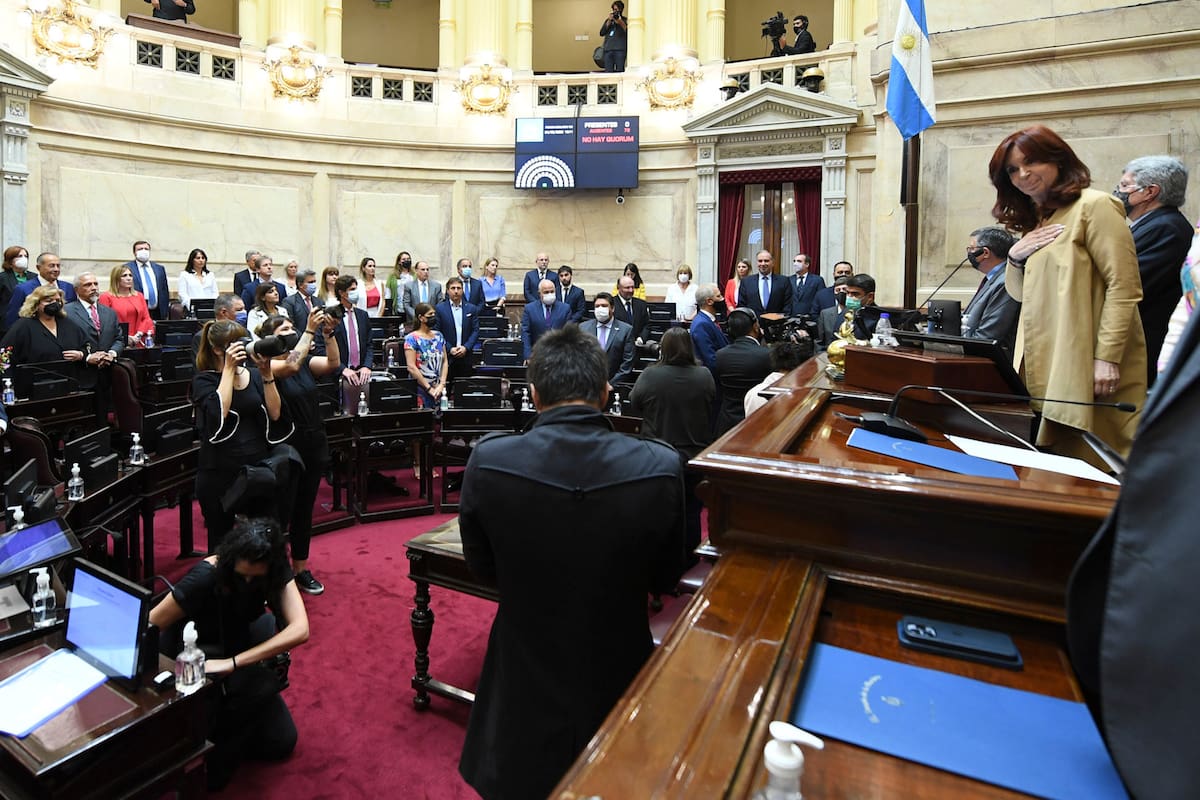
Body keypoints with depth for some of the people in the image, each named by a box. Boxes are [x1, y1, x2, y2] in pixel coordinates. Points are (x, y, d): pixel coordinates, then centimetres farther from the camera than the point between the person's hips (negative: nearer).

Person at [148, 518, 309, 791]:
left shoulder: (275, 571, -23)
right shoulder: (205, 577, -32)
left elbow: (300, 630, -34)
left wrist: (232, 663, -42)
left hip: (235, 646, 4)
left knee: (281, 742, -6)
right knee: (263, 683, -34)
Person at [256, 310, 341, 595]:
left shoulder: (307, 362, 6)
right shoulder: (268, 365, -9)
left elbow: (333, 363, -11)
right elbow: (291, 366, -30)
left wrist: (328, 333, -23)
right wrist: (310, 331, -28)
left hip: (314, 443, 6)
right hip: (285, 446, -6)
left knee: (305, 510, 14)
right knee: (281, 512, 1)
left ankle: (300, 569, 26)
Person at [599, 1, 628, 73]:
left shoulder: (625, 20, 14)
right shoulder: (608, 20, 20)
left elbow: (628, 33, 0)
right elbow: (602, 33, 9)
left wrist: (621, 22, -11)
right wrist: (609, 21, 0)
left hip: (620, 49, -2)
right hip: (608, 49, 2)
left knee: (619, 71, -12)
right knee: (608, 72, -5)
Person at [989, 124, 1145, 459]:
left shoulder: (1093, 206, -5)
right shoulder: (1036, 219, 20)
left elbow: (1124, 286, -12)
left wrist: (1108, 357, -19)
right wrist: (1015, 257, 3)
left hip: (1083, 368, -7)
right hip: (1042, 368, 7)